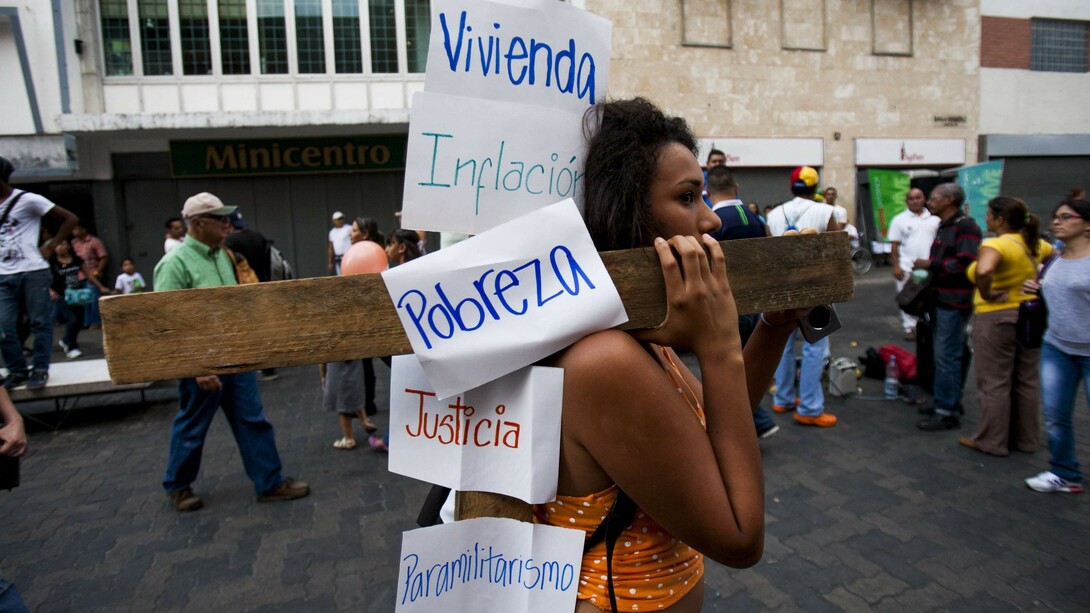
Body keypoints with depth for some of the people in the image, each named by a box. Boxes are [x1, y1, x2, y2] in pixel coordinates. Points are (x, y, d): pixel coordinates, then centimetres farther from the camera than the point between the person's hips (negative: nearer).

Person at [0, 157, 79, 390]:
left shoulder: (28, 200, -3)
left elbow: (70, 219, -4)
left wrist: (50, 246, -6)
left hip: (33, 272, -5)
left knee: (40, 323, 2)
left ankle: (40, 369, 12)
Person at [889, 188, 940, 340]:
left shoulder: (934, 219, 8)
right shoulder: (899, 219, 1)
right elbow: (894, 245, -1)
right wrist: (896, 266, -7)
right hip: (907, 268, -2)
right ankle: (910, 328, 10)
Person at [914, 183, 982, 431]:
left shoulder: (965, 226, -14)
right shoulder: (943, 226, 16)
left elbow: (966, 264, -25)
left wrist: (930, 264, -18)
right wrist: (926, 269, 11)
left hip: (954, 302, -10)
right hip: (940, 299, 10)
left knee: (946, 357, -7)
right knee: (944, 355, 16)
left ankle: (947, 412, 0)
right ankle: (950, 401, 27)